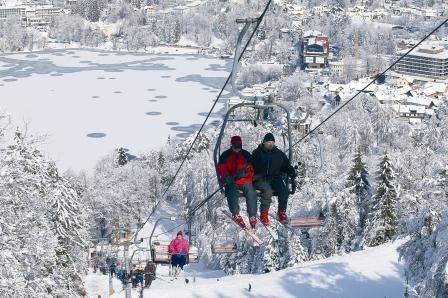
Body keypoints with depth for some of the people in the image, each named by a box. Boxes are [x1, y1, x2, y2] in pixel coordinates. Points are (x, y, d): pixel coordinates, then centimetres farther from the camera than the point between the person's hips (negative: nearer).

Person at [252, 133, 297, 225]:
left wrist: (292, 173, -1)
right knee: (267, 190, -34)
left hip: (276, 178, 3)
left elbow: (287, 166, 18)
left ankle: (281, 212, -4)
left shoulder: (279, 154, 16)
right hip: (261, 179, -3)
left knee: (284, 191, -25)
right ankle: (264, 214, -21)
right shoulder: (257, 153, 8)